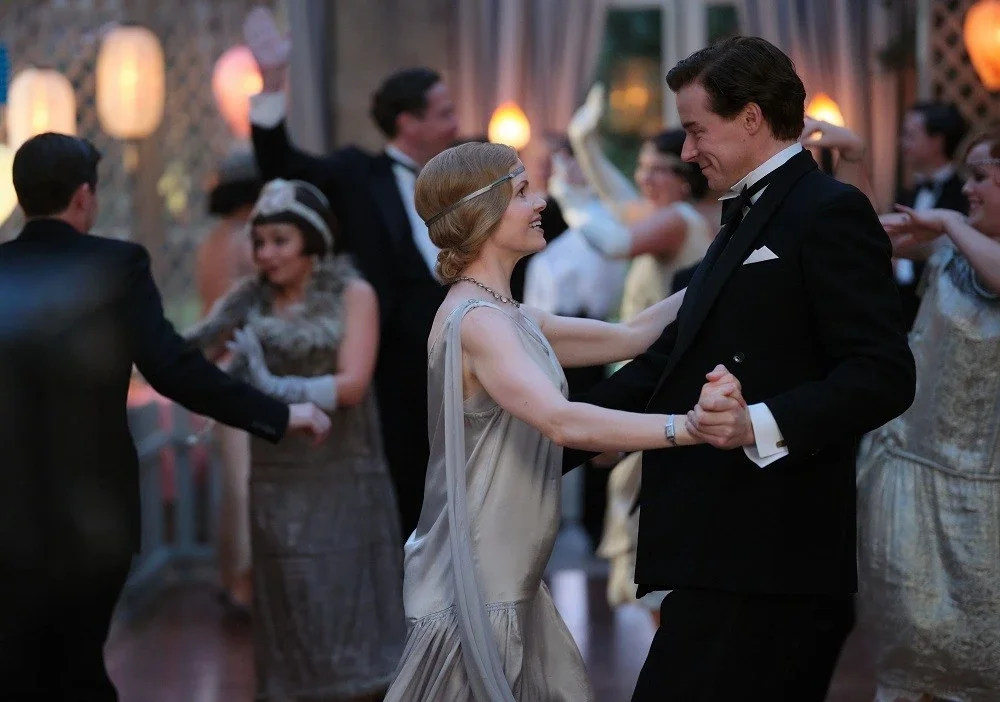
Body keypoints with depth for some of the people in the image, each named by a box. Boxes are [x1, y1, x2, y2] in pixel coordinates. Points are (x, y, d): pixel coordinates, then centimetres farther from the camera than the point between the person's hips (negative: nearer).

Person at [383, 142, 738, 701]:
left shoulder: (509, 317, 12)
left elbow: (630, 336, 15)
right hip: (475, 592, -9)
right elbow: (564, 422, -33)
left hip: (509, 587, 9)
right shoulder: (477, 320, -19)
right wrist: (690, 426, -40)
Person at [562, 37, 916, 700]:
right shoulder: (746, 221, 22)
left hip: (763, 564, -9)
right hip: (725, 550, 9)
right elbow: (668, 361, 23)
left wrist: (764, 424, -29)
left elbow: (884, 375, -16)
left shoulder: (829, 212, -8)